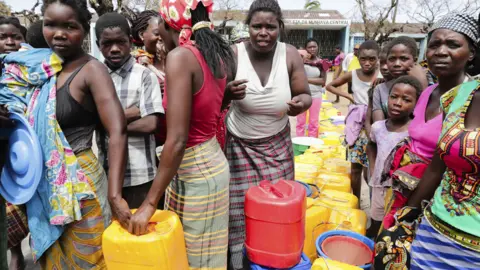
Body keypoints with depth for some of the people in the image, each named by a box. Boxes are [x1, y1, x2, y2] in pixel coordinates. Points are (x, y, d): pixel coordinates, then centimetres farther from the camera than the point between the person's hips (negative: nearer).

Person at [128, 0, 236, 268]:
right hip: (211, 161, 8)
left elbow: (177, 140, -24)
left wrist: (150, 203, -19)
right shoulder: (220, 55, 4)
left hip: (193, 170, -8)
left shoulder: (180, 56, -19)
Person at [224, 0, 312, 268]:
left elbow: (306, 96, 0)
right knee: (240, 206, 3)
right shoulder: (233, 54, -13)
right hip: (239, 145, -1)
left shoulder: (291, 55, -8)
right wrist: (227, 92, -30)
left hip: (277, 145, 2)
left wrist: (301, 103, -24)